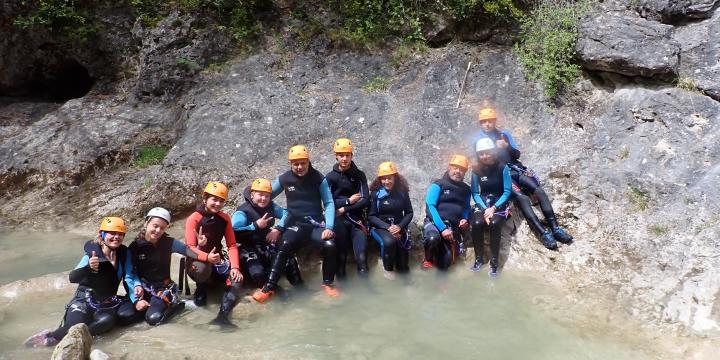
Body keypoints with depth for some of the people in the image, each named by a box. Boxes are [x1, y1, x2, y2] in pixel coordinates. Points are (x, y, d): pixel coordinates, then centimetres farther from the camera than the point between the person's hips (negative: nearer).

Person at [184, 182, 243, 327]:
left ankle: (223, 316, -34)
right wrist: (207, 257, -40)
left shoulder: (225, 219, 1)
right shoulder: (193, 219, -13)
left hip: (217, 259, 4)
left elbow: (232, 245, -1)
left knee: (236, 279, -23)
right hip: (197, 259, -4)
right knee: (201, 269, -39)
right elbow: (190, 248, -20)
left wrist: (235, 267, -17)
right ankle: (201, 288, -1)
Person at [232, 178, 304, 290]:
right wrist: (255, 226, -24)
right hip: (249, 250, -5)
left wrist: (278, 229, -12)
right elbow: (234, 233, -27)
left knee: (290, 262, -11)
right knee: (257, 273, -32)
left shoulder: (271, 206, 4)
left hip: (268, 246, 6)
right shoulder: (242, 212, -15)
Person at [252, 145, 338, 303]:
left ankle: (328, 283, -4)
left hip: (316, 224, 0)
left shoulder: (318, 178, -1)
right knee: (285, 245, -31)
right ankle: (269, 288, -23)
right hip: (295, 224, 0)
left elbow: (329, 203, -2)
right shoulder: (284, 179, 1)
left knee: (330, 245, -27)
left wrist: (329, 227, -15)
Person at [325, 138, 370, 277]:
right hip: (339, 221, 0)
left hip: (357, 220, 0)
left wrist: (344, 209, -8)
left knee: (361, 258, -13)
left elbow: (365, 200, -1)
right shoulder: (330, 177, 7)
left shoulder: (359, 175, 8)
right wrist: (348, 201, -5)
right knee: (341, 258, -9)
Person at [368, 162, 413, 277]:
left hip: (398, 227, 2)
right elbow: (371, 216, -5)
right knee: (389, 241, -36)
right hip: (379, 227, -2)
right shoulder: (375, 193, -5)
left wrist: (400, 226, -12)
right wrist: (387, 227, -18)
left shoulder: (402, 192, 3)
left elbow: (409, 212, 6)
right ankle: (388, 270, -13)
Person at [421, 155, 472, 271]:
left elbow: (467, 208, 25)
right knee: (433, 238, -40)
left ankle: (441, 250, 25)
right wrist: (442, 228, -22)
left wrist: (465, 220, 0)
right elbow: (430, 206, -13)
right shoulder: (438, 184, -3)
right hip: (434, 223, -4)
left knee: (444, 264, -10)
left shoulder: (466, 189, 13)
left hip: (453, 228, 4)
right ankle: (428, 259, -7)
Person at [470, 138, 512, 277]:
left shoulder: (502, 168, -10)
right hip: (482, 203, 2)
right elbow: (475, 193, -3)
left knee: (494, 224, -31)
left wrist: (494, 208, -19)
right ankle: (478, 259, -9)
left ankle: (494, 262, -21)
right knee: (477, 223, -27)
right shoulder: (476, 170, -3)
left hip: (499, 203, -2)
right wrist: (485, 209, -18)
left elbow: (507, 191, -11)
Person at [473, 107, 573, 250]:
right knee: (522, 198, -27)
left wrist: (507, 146, -13)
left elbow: (517, 154, 8)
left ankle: (555, 228, -18)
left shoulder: (504, 134, 14)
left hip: (515, 169, 4)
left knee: (539, 191, -18)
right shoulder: (479, 140, 6)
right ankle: (543, 233, -28)